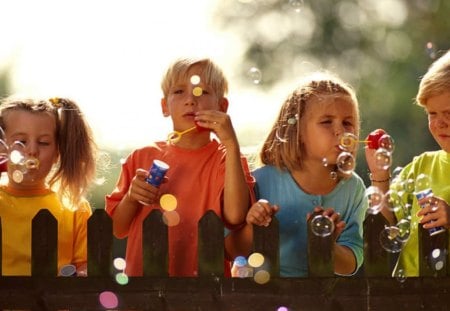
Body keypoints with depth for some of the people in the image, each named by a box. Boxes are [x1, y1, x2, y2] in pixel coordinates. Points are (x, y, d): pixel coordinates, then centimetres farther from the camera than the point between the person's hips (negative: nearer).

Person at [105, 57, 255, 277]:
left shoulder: (226, 159, 2)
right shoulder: (142, 158, 10)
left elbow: (235, 216, -17)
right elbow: (117, 230, 13)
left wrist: (231, 144, -17)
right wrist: (131, 198, -7)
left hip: (204, 280, -1)